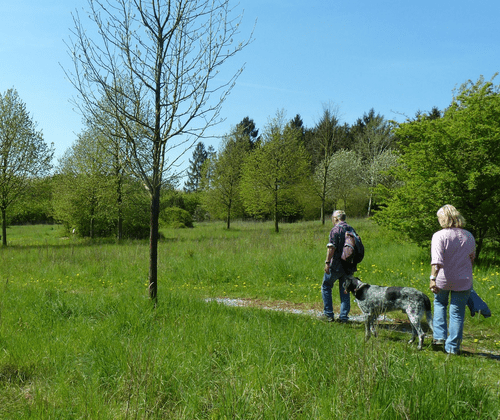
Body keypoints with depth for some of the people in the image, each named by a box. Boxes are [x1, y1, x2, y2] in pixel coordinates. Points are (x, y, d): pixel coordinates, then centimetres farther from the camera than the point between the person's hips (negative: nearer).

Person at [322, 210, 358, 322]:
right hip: (349, 266, 6)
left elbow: (331, 247, -19)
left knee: (326, 287, 9)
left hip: (336, 265, -6)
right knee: (345, 290, 11)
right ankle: (344, 316, 10)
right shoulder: (351, 229, 11)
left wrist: (327, 262, -18)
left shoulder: (335, 229, -11)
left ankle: (329, 314, 8)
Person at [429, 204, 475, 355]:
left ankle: (439, 336, 18)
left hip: (442, 280, -2)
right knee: (457, 313, 8)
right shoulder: (469, 236, 3)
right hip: (463, 281, 2)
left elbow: (437, 260, -25)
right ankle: (452, 347, 11)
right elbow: (472, 259, 15)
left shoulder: (439, 236, -13)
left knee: (440, 304, 24)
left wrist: (433, 278, -28)